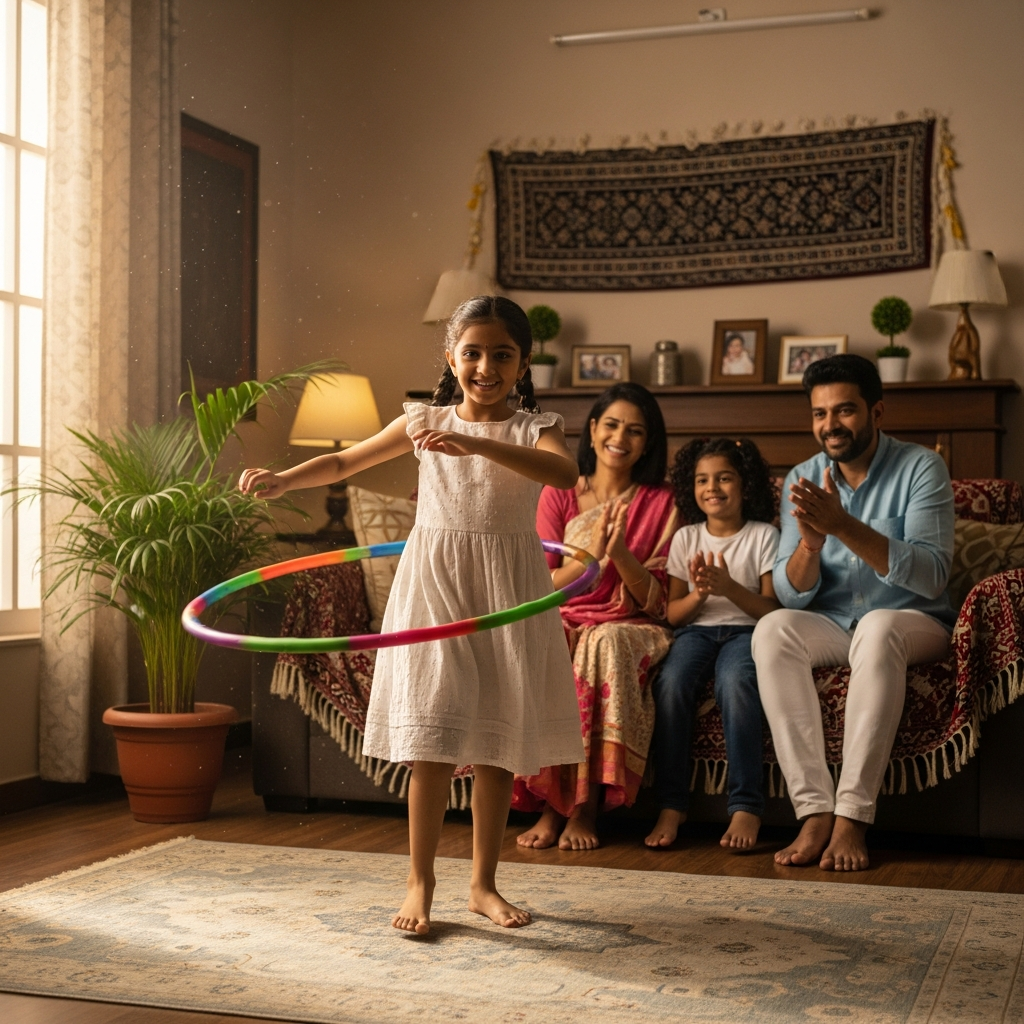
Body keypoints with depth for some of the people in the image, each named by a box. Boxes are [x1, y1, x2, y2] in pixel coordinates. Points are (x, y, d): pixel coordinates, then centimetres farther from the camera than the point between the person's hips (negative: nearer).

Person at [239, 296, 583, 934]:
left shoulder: (534, 427, 0)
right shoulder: (426, 423, 5)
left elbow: (565, 473, -23)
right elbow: (344, 463, 12)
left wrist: (475, 444, -34)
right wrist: (283, 480, -6)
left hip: (509, 593, 0)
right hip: (434, 586, 0)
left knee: (498, 745, 6)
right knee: (432, 739, -5)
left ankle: (484, 885, 20)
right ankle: (420, 883, 8)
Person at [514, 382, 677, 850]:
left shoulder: (659, 503, 6)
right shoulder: (558, 494, 8)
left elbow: (657, 601, 1)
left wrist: (621, 554, -18)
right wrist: (589, 553, -17)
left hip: (627, 628, -1)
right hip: (562, 622, 1)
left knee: (607, 644, -37)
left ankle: (586, 807, -31)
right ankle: (549, 804, -27)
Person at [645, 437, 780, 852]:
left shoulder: (763, 535, 4)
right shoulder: (685, 538, 12)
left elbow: (773, 609, -2)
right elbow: (673, 614, 9)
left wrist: (729, 588, -17)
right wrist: (700, 593, -12)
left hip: (745, 631, -2)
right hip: (697, 630, 3)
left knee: (735, 682, -36)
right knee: (670, 683, -31)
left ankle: (746, 807, -32)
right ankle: (671, 806, -25)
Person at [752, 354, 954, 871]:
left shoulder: (920, 468, -8)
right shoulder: (802, 480, 3)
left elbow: (931, 575, -21)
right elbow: (793, 595, -3)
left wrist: (843, 526, -31)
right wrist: (810, 542, -25)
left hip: (914, 622, -3)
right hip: (832, 627, 3)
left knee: (878, 627, -38)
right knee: (772, 629, -29)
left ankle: (852, 817, -36)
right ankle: (815, 811, -33)